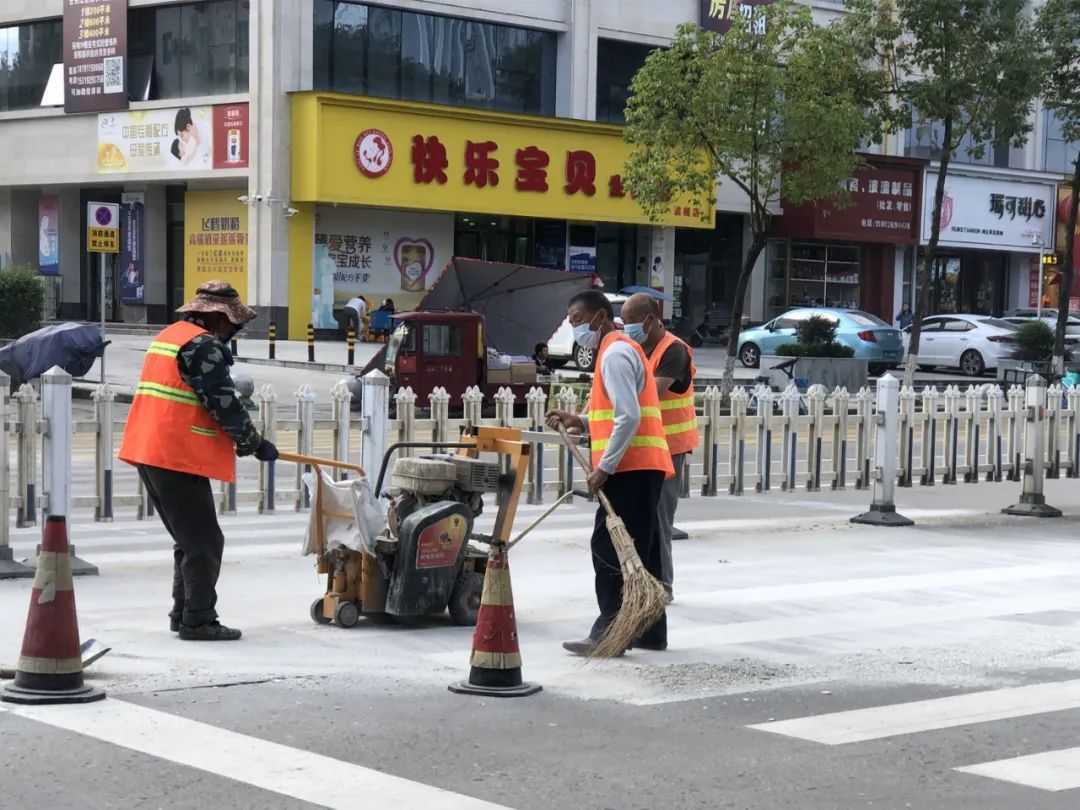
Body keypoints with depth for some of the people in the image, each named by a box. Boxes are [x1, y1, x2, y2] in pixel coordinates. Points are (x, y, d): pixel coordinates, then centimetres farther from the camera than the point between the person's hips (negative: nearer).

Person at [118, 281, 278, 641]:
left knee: (189, 539, 19)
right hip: (179, 458, -10)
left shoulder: (167, 336, 19)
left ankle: (183, 613, 23)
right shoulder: (203, 345, -12)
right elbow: (224, 403, -14)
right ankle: (197, 621, -1)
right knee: (204, 542, -3)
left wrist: (240, 440, 23)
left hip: (149, 452, 10)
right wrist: (254, 443, -2)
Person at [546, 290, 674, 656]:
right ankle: (649, 631, 17)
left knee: (610, 551, -8)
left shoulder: (615, 354, -11)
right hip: (642, 468, 10)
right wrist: (581, 422, 14)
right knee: (640, 551, 13)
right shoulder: (621, 349, 22)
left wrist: (604, 466, -19)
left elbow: (628, 418, -20)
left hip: (629, 469, -10)